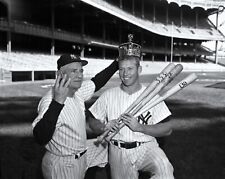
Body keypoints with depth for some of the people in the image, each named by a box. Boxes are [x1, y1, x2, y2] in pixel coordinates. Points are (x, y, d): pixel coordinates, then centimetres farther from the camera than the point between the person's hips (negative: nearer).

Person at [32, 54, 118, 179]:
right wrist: (58, 102, -51)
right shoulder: (50, 101, -28)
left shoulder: (78, 91, -4)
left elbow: (96, 82, 13)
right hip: (61, 166, -7)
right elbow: (41, 138, -42)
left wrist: (117, 64, 9)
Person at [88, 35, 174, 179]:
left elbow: (167, 129, -6)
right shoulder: (108, 95, 4)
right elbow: (93, 122, 7)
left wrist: (139, 127, -18)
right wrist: (104, 127, -15)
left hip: (146, 148, -2)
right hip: (118, 152, 3)